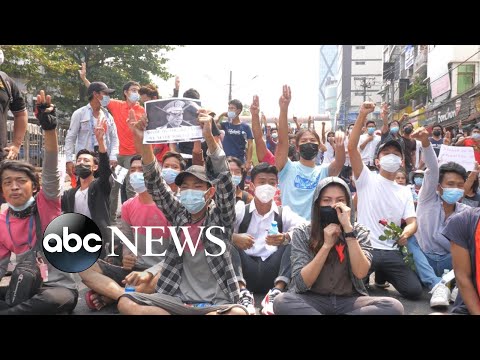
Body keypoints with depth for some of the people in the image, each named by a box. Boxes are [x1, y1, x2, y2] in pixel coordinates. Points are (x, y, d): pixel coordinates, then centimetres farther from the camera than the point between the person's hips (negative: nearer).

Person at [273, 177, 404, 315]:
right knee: (281, 301, -33)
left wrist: (348, 228, -21)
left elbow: (361, 273, -16)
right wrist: (326, 245, -20)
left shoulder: (359, 231, 1)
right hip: (313, 300, -1)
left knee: (394, 306, -25)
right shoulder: (302, 233, -3)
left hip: (349, 301, 2)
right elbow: (301, 283, -12)